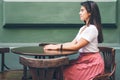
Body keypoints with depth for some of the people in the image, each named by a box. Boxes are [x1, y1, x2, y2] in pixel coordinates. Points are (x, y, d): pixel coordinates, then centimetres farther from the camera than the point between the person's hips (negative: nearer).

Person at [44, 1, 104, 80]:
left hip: (92, 62, -8)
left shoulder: (92, 29, -16)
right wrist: (55, 45, -2)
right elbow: (73, 43, 9)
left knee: (66, 73, -16)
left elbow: (77, 46, -19)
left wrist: (58, 47, -14)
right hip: (83, 60, 8)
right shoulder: (83, 28, 15)